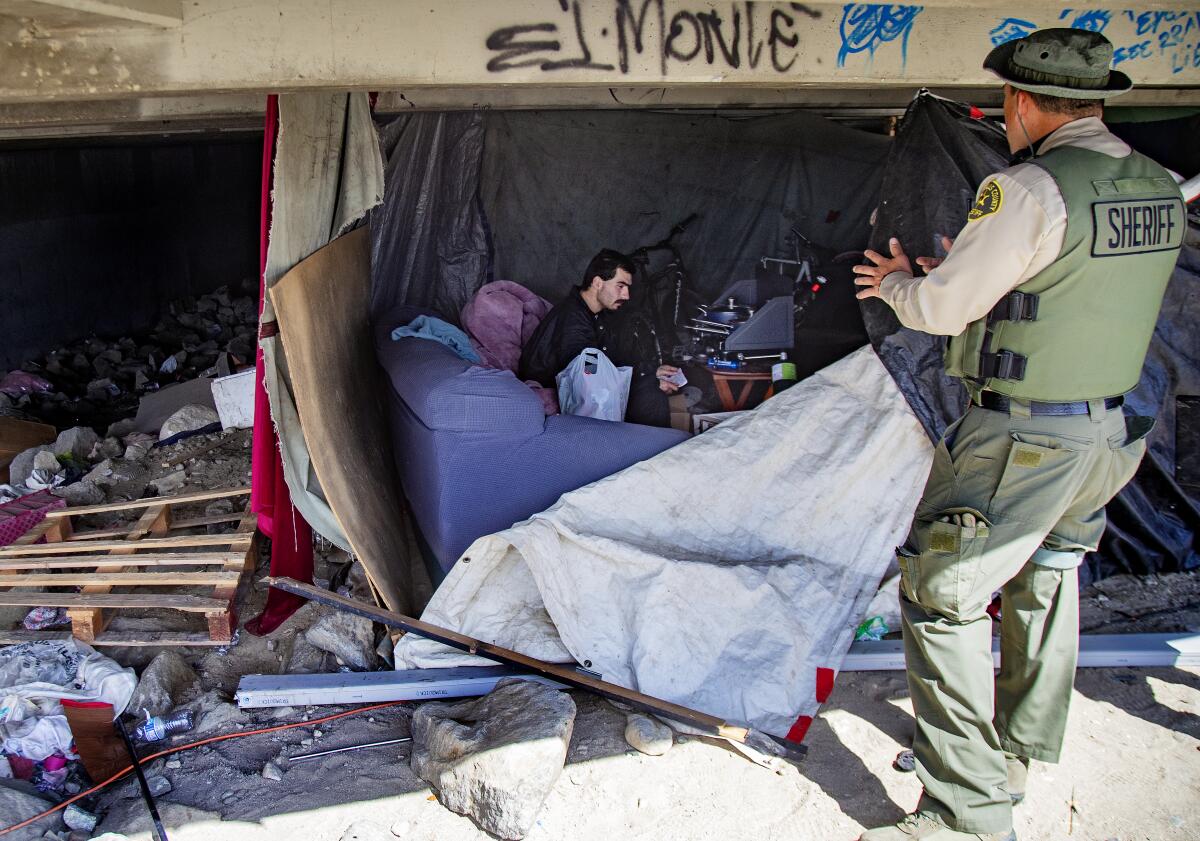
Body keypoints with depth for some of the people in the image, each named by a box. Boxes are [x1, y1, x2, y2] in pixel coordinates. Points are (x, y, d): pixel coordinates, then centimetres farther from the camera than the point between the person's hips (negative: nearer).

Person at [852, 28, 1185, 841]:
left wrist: (901, 283, 7)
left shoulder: (1030, 188, -20)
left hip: (1021, 440, -9)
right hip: (1111, 432, 9)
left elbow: (944, 307, -15)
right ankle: (1020, 749, 43)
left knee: (940, 598, 0)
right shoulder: (1160, 191, 5)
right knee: (1044, 580, 25)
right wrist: (976, 272, 20)